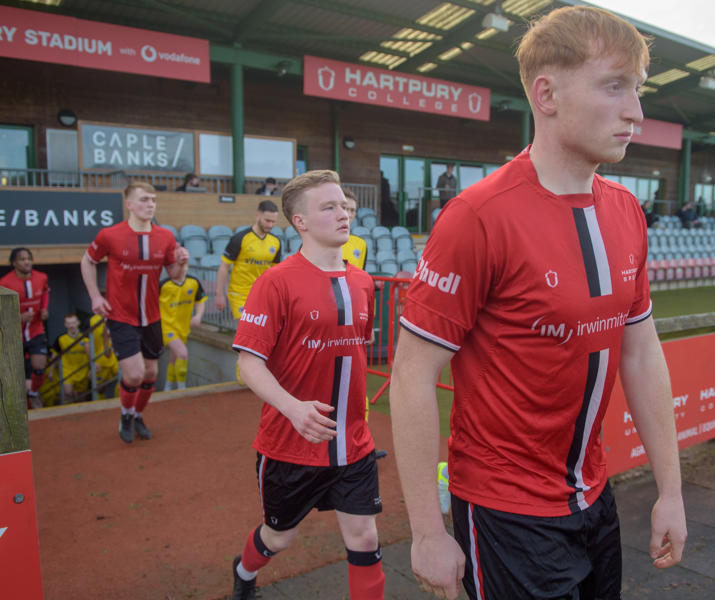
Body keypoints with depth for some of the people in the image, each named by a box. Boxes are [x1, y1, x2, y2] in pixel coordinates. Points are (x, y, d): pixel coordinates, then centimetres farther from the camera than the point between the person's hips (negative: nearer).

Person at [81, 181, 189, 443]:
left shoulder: (166, 237, -2)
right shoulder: (110, 235, -11)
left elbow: (173, 274, 6)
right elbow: (87, 261, 5)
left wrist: (180, 263, -16)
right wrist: (95, 296, -3)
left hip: (151, 317, 4)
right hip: (121, 316, -4)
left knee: (150, 373, 12)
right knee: (134, 373, -10)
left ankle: (138, 416, 37)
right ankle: (126, 416, 20)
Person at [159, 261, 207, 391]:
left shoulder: (194, 283, -6)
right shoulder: (164, 285, -18)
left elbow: (200, 301, 7)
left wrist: (198, 316, -8)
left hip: (183, 327, 5)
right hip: (167, 326, -5)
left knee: (174, 360, 19)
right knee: (183, 353, -23)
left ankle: (168, 389, 39)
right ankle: (181, 388, -9)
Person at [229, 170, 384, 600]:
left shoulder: (362, 283, 2)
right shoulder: (277, 281, -15)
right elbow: (250, 362, -17)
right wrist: (294, 408, -31)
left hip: (353, 445, 4)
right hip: (291, 445, -3)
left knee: (364, 538, 5)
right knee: (280, 536, 19)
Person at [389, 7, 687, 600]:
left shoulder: (627, 212, 0)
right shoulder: (479, 217, -22)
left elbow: (642, 355, 7)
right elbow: (413, 378, -20)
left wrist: (671, 490, 9)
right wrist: (428, 533, -15)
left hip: (595, 498, 7)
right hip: (507, 515, -7)